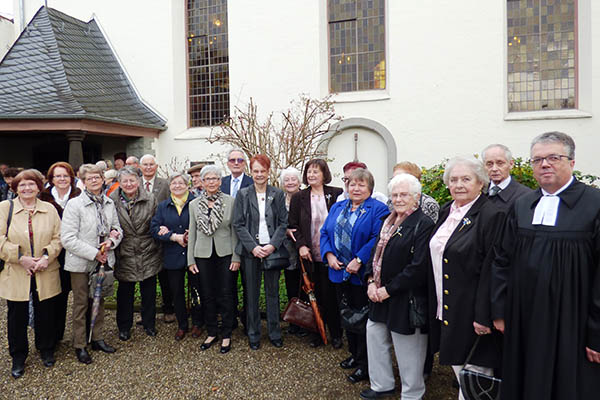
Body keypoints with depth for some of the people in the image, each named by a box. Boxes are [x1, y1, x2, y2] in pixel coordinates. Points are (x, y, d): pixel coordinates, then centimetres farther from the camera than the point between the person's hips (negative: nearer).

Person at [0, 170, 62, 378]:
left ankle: (46, 349, 34)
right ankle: (18, 357, 29)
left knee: (45, 314, 12)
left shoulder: (49, 209, 5)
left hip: (46, 273, 1)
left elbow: (58, 237, 2)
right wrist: (21, 257, -16)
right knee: (17, 316, 11)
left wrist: (47, 255, -14)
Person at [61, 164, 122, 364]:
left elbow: (117, 229, 11)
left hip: (103, 260, 5)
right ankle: (80, 345, 23)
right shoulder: (74, 204, -13)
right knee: (81, 304, 8)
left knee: (99, 301, 17)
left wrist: (111, 241, -11)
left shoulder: (109, 203, 3)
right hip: (81, 263, -5)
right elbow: (68, 238, -17)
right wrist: (94, 253, -19)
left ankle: (97, 338, 33)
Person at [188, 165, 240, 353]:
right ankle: (211, 332, 28)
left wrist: (236, 257, -5)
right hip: (203, 255, 2)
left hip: (225, 254, -2)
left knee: (225, 296, 4)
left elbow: (235, 230, -1)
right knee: (207, 296, 10)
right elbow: (192, 233, 7)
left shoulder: (230, 201, -2)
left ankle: (226, 335, 19)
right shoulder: (194, 204, 4)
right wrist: (190, 260, 4)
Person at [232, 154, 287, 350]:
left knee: (272, 292, 8)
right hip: (250, 250, 0)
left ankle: (275, 332, 23)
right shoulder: (243, 194, 3)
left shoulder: (278, 194, 5)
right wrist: (253, 246, -11)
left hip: (272, 249, 1)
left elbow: (283, 223, 2)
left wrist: (273, 245, -10)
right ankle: (253, 334, 22)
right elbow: (238, 224, -1)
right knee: (251, 293, 7)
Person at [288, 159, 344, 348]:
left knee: (331, 295, 5)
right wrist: (300, 245, -7)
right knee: (315, 296, 8)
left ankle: (336, 334, 21)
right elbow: (293, 225, 6)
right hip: (310, 255, 2)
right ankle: (317, 332, 24)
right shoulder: (299, 198, 5)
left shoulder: (336, 194, 0)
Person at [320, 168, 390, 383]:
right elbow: (325, 232, 11)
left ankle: (365, 364, 19)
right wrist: (328, 254, -5)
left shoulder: (378, 209, -7)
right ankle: (354, 354, 36)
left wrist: (359, 260, -23)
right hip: (340, 273, 6)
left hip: (362, 275, -6)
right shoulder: (337, 207, 13)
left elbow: (378, 238, -18)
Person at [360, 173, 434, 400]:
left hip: (405, 299, -8)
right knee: (375, 338, 19)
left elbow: (419, 268, -21)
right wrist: (371, 281, -1)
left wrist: (388, 290, -17)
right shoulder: (388, 222, 10)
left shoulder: (424, 225, -15)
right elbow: (376, 252, 14)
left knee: (407, 349, 7)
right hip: (380, 295, 8)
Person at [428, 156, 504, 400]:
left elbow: (491, 270, -20)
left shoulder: (491, 215, -16)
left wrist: (484, 316, -20)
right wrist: (436, 303, 15)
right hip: (446, 307, 8)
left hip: (471, 311, -8)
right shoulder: (446, 211, 8)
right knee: (457, 366, 21)